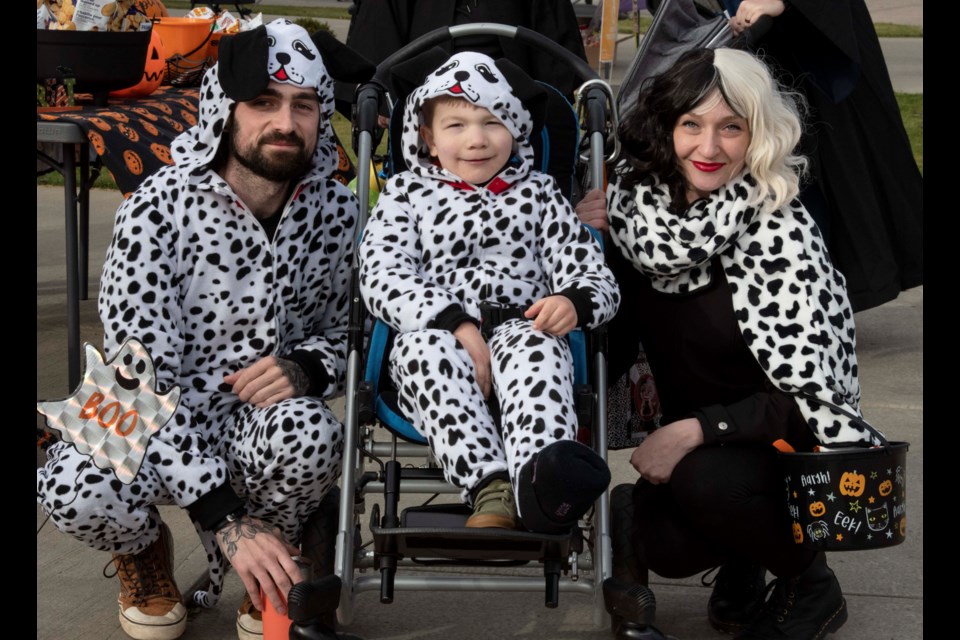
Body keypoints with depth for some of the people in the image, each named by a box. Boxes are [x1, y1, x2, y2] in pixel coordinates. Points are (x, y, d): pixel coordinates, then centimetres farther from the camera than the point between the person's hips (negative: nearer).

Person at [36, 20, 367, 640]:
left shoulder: (337, 209, -7)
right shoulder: (158, 209, -19)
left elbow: (347, 330, 7)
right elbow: (141, 373, -22)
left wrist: (305, 368, -20)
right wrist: (222, 514, -29)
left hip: (263, 416, 2)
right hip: (159, 424, -1)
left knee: (310, 432, -35)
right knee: (78, 490, -34)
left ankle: (268, 559, 1)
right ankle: (144, 549, 7)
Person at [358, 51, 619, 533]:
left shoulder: (537, 194, 21)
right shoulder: (407, 194, 18)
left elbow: (597, 280, 14)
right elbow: (381, 278, -1)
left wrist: (573, 302, -13)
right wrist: (455, 325, -17)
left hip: (518, 328, 0)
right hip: (437, 335, 0)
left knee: (537, 346, -35)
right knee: (425, 348, -35)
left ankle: (539, 480, -62)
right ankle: (491, 490, -52)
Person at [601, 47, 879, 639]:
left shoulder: (780, 230, -20)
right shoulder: (640, 198, -6)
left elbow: (811, 395, -23)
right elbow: (618, 329, 8)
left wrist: (697, 429, -30)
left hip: (794, 443, -4)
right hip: (690, 435, 4)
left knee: (703, 477, -33)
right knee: (660, 548, -22)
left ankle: (811, 583, -2)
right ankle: (739, 566, 16)